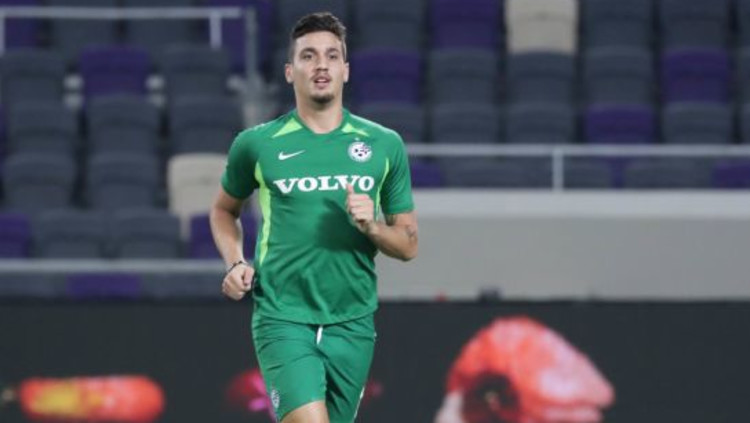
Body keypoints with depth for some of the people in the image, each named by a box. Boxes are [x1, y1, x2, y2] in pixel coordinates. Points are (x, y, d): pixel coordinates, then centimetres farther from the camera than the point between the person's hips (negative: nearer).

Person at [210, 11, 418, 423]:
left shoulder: (384, 145, 6)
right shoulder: (256, 145, 2)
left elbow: (408, 244, 11)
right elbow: (224, 209, 20)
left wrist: (371, 226, -10)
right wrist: (235, 263, 2)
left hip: (351, 324, 3)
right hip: (282, 317, -3)